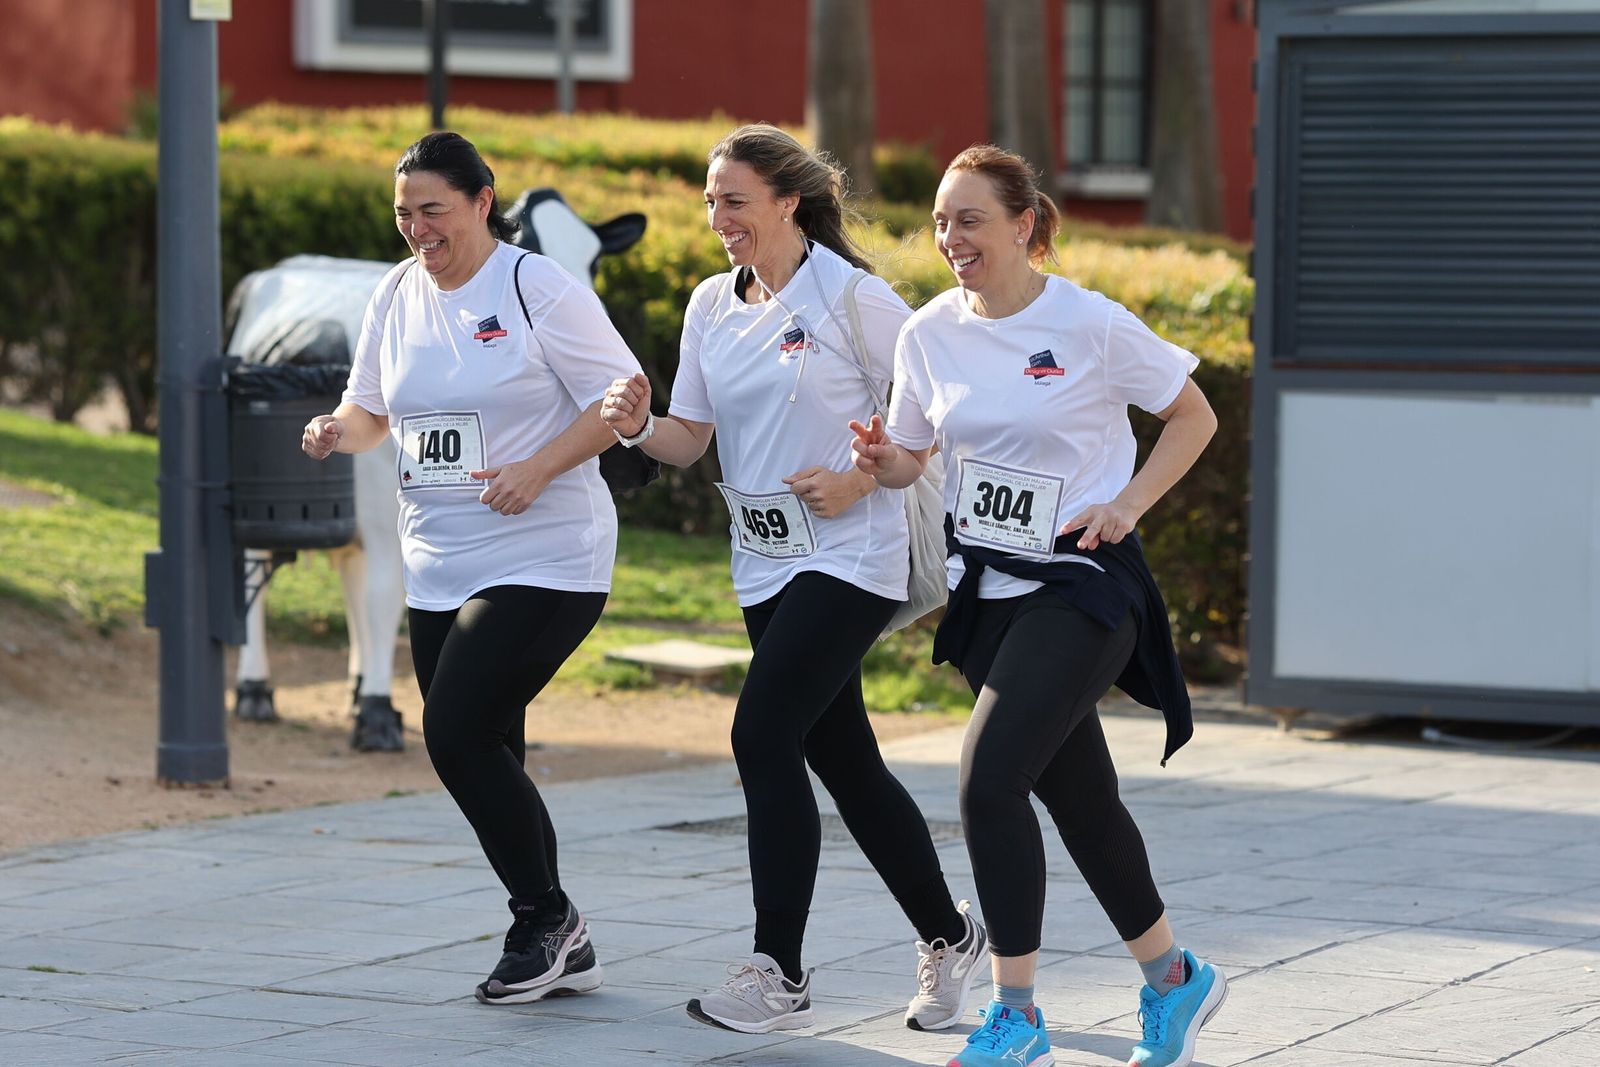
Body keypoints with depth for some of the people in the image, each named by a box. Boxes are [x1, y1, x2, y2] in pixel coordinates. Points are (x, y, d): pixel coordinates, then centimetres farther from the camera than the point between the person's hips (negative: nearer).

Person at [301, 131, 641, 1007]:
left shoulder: (539, 290, -9)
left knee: (457, 731, -17)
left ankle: (545, 916, 1)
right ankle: (562, 951, 21)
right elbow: (372, 410, 20)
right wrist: (340, 430, -3)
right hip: (438, 568, 7)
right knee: (482, 754, 8)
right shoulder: (395, 297, 9)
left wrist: (539, 468, -20)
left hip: (542, 560, -7)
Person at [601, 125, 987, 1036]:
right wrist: (639, 425, -11)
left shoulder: (852, 297, -11)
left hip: (850, 558, -7)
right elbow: (692, 439, 9)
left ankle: (780, 974, -11)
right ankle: (950, 936, 27)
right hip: (765, 561, 7)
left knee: (763, 736, -16)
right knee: (844, 759, 11)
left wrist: (861, 479, -16)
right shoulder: (711, 304, 8)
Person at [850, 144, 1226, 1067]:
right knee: (1079, 799, 14)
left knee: (991, 777, -19)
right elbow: (911, 455, 14)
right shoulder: (930, 334, 2)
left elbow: (1195, 416, -1)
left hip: (1083, 585, -6)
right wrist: (882, 461, -10)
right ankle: (1174, 979, 34)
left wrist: (1127, 505, -13)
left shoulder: (1092, 324, -12)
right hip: (991, 591, 6)